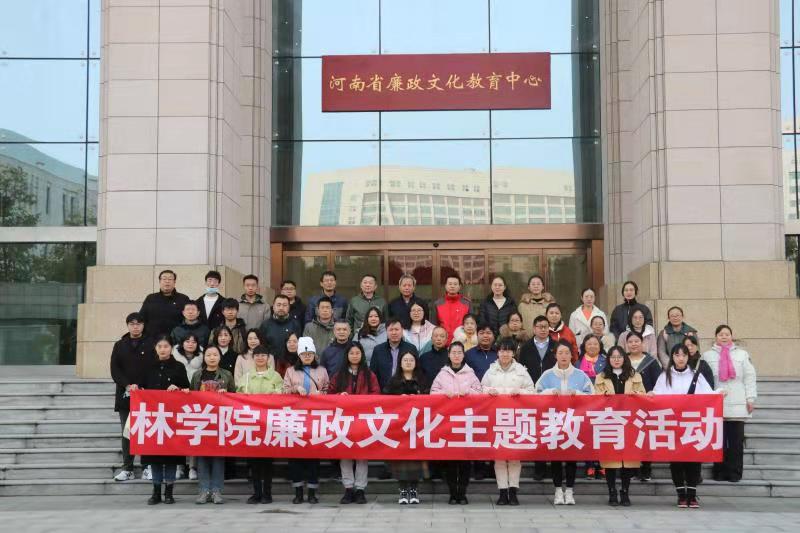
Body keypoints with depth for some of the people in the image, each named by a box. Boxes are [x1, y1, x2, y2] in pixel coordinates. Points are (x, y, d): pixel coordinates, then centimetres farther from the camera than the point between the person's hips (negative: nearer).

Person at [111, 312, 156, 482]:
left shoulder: (151, 345, 4)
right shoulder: (119, 345, 12)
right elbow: (114, 370, 4)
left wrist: (140, 387, -12)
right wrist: (127, 386, -11)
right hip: (125, 396, 2)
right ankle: (127, 469, 6)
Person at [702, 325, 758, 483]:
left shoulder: (742, 354, 9)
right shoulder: (708, 355, 8)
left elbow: (749, 377, 5)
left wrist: (751, 398, 0)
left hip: (737, 405, 0)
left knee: (736, 440, 1)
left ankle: (734, 472, 7)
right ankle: (720, 471, 9)